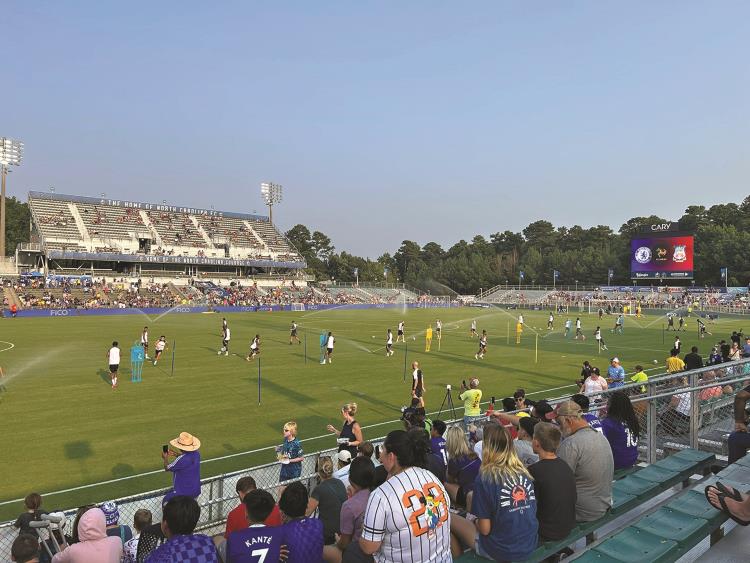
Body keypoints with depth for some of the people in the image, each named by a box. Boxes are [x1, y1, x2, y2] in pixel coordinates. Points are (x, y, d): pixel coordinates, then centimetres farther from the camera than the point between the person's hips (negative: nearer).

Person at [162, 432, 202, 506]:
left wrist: (165, 458, 9)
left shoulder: (181, 460, -29)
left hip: (182, 494, -6)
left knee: (165, 502, 18)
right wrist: (175, 454, 14)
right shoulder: (196, 454, -8)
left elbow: (167, 468, -10)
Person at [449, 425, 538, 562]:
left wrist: (476, 522, 7)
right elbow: (531, 511, 11)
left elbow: (485, 529, -16)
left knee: (451, 520, 12)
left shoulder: (486, 477, -19)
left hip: (502, 551, -6)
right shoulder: (524, 472, -3)